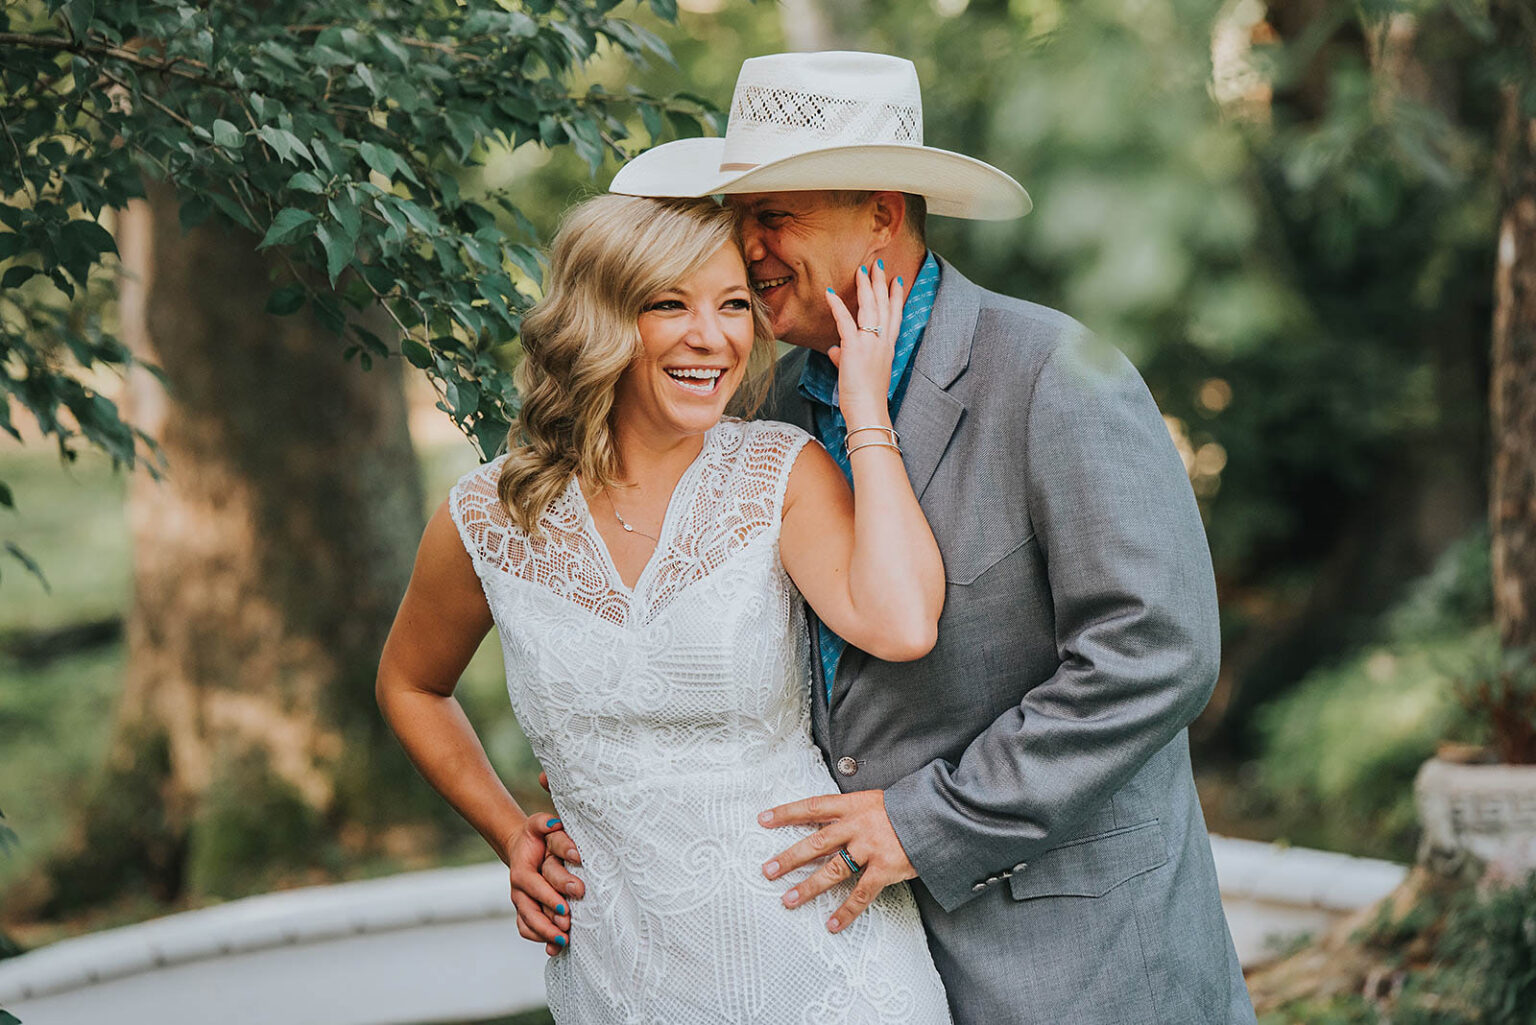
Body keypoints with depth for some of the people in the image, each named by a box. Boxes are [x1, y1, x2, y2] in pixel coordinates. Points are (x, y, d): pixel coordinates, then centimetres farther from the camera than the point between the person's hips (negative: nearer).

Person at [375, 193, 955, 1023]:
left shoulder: (783, 472, -7)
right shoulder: (488, 519, -4)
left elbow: (902, 626, -27)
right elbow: (409, 685, 16)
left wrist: (867, 412, -18)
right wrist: (507, 833, 7)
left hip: (814, 949, -1)